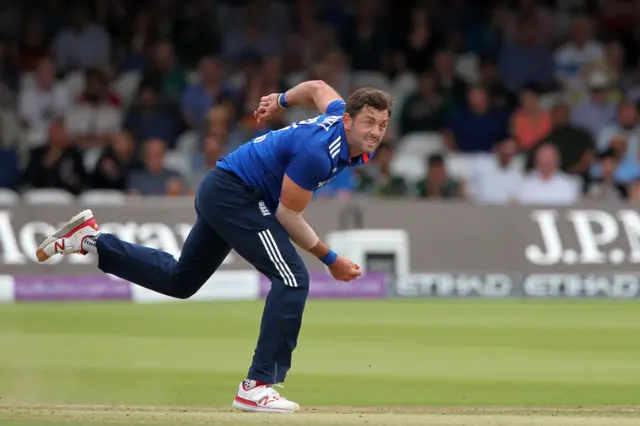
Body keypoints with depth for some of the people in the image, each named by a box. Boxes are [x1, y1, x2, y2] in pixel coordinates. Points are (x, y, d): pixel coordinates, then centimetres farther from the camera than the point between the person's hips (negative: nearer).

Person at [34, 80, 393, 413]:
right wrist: (331, 260, -15)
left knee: (180, 279, 21)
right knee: (292, 279, -19)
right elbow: (288, 215, -20)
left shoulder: (342, 113, -2)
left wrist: (281, 101, 40)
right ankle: (257, 386, -19)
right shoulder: (317, 152, -28)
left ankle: (91, 241, 21)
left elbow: (317, 88, 21)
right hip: (236, 193, -10)